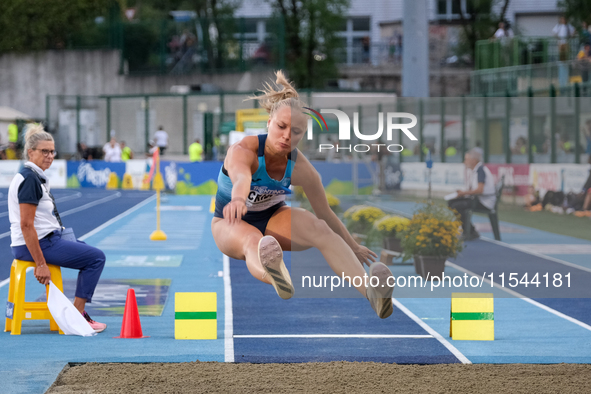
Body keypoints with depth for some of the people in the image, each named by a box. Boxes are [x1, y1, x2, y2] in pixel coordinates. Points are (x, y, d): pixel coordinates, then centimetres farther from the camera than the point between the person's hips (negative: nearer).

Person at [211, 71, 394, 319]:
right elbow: (241, 179, -54)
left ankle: (370, 291, -49)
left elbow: (325, 213, -2)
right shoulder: (242, 151, -29)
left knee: (320, 229, -27)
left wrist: (353, 247, 6)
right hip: (230, 224, -4)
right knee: (253, 240, -41)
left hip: (272, 218, 4)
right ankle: (276, 279, -80)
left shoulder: (300, 168, -16)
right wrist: (238, 200, -78)